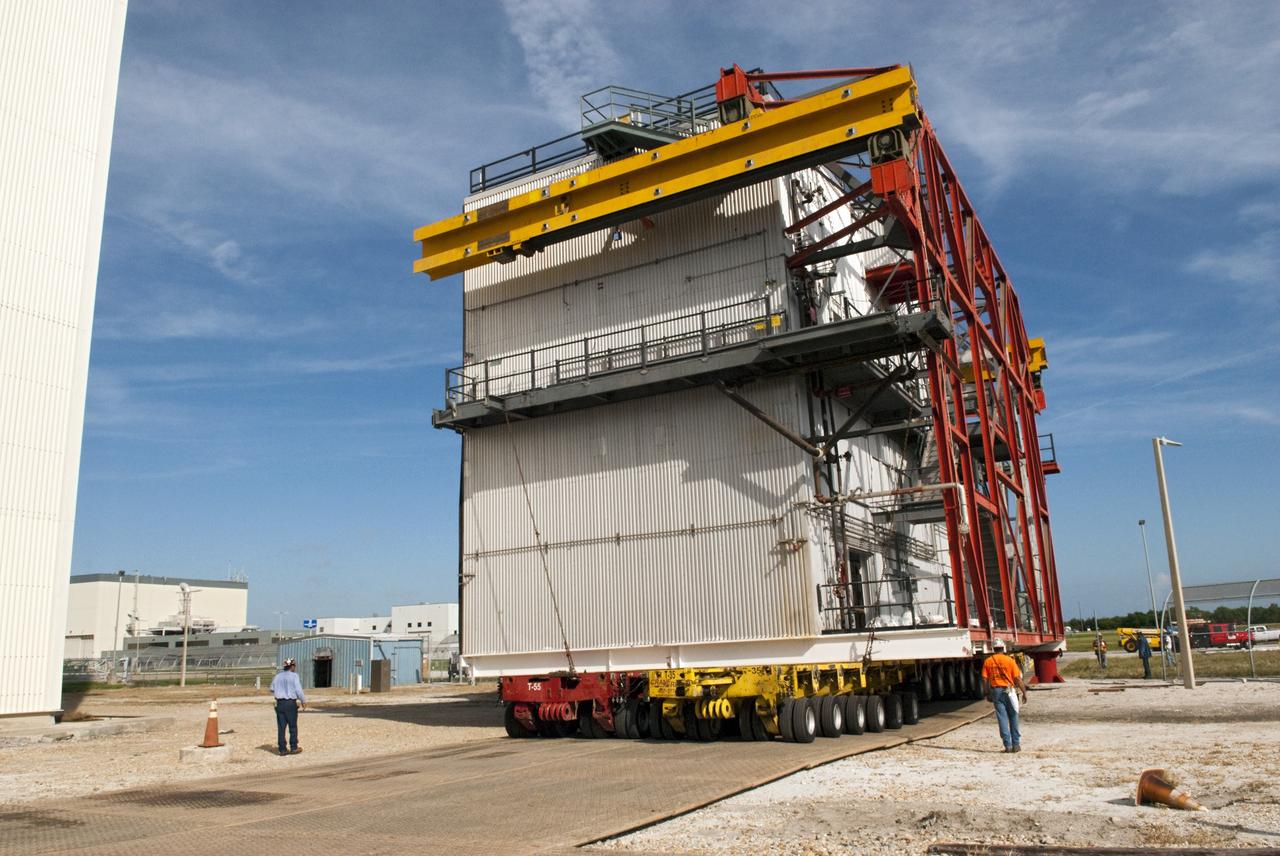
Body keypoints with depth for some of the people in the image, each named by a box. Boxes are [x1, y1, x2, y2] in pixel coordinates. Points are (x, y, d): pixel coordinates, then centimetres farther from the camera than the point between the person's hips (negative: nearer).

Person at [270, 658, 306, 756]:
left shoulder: (277, 676, 7)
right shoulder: (294, 676, -8)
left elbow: (272, 690, 16)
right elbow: (299, 690, -12)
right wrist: (303, 701, 0)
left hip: (279, 703, 4)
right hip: (291, 703, -4)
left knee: (281, 727, 7)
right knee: (293, 726, 8)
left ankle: (282, 749, 8)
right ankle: (293, 747, 12)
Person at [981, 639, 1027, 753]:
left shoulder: (988, 661, 2)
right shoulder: (1010, 660, -4)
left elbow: (984, 679, -1)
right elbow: (1018, 678, -7)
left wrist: (988, 693, 9)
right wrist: (1024, 692, 0)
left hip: (996, 691, 2)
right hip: (1008, 690, -2)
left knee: (1002, 718, 4)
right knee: (1013, 718, 10)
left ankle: (1008, 745, 2)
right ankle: (1016, 744, 12)